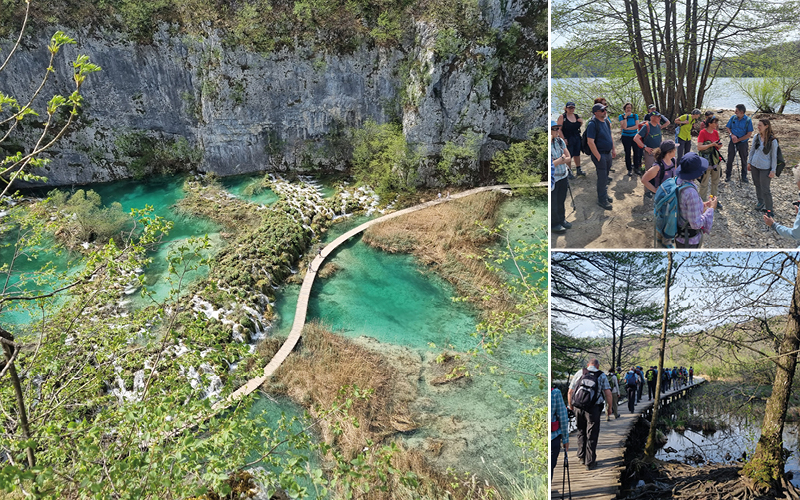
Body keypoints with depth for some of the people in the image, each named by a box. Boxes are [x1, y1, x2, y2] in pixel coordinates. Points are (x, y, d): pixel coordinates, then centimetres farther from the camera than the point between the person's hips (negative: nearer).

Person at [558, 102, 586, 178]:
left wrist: (581, 122, -2)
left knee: (577, 154, 14)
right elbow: (559, 129, -13)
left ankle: (578, 170, 25)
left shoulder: (576, 116, 8)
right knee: (569, 156, 0)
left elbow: (579, 126, 21)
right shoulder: (562, 117, -9)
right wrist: (563, 139, -20)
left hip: (577, 138, 6)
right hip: (568, 139, -6)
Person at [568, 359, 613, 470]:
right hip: (594, 408, -2)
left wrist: (570, 405, 21)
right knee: (592, 435, 6)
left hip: (578, 407, 2)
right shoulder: (601, 375, 6)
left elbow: (570, 392, 8)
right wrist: (609, 408, 8)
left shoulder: (579, 373, 9)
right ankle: (590, 462, 9)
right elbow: (608, 393, -3)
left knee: (581, 432, 19)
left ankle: (581, 457, 27)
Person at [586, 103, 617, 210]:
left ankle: (603, 195, 29)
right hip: (600, 154, -8)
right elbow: (590, 142, -22)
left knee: (605, 176, 16)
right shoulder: (593, 124, -17)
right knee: (602, 178, -4)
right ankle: (602, 200, 4)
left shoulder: (606, 122, 10)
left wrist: (613, 149, 17)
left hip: (608, 153, 8)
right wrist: (598, 157, -21)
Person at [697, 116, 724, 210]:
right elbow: (699, 147, -21)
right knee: (704, 182, 2)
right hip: (706, 160, -7)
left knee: (716, 181, 14)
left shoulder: (716, 132, 6)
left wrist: (719, 145, -9)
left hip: (716, 159, 7)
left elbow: (718, 147, 14)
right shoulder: (703, 132, -13)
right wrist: (712, 144, -25)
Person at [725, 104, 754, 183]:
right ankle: (728, 176, 17)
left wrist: (738, 139, -15)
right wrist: (732, 135, -11)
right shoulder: (733, 117, -2)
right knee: (730, 159, 6)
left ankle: (744, 176, 21)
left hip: (743, 142, -2)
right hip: (733, 142, 2)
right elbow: (728, 127, 8)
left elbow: (749, 134, -11)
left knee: (743, 160, 8)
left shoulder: (748, 120, -11)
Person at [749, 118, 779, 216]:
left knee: (765, 190, -2)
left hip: (765, 168, -5)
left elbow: (774, 156, -10)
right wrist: (749, 162, 12)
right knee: (757, 185, 19)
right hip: (754, 166, 5)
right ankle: (760, 202, 39)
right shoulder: (756, 137, -1)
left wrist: (773, 170, -9)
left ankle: (769, 209, 10)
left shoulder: (773, 140, -16)